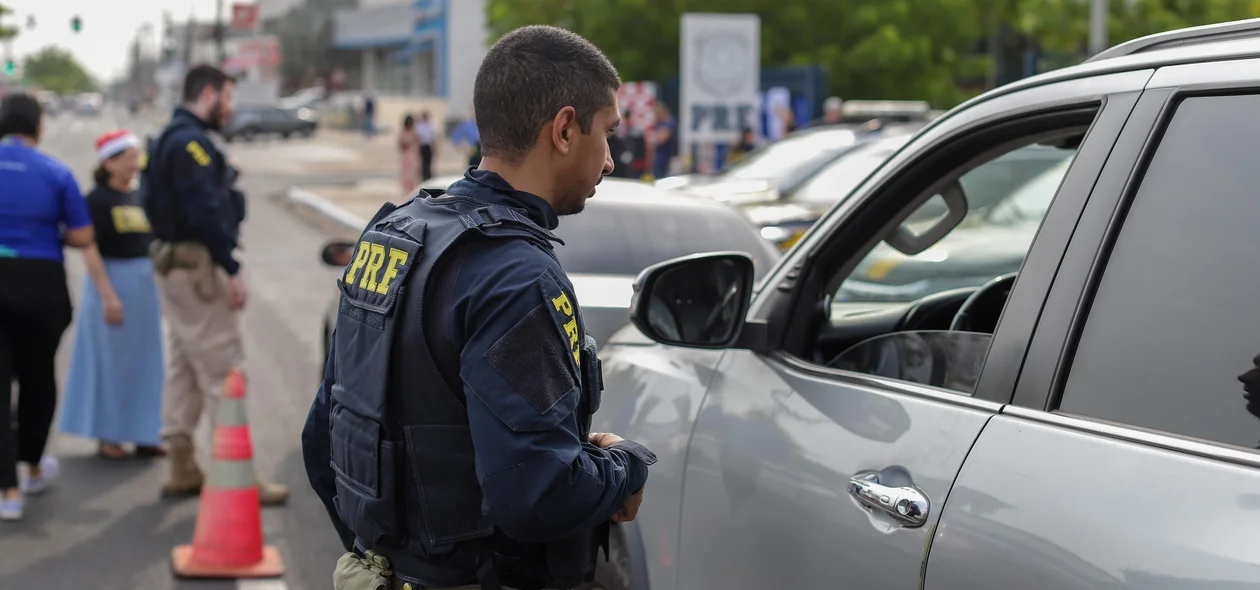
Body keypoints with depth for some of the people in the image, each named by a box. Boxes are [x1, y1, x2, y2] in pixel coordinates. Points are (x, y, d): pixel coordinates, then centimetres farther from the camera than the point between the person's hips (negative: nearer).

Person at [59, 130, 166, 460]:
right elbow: (89, 250, -17)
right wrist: (108, 296, -22)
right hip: (112, 283, -7)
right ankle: (107, 436, 9)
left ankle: (142, 435, 18)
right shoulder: (98, 200, -10)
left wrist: (158, 291, 15)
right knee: (110, 359, 0)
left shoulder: (138, 198, 10)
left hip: (145, 286, 7)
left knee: (144, 361, 10)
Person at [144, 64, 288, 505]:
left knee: (184, 364, 14)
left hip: (174, 262, 11)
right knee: (222, 369, -9)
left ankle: (182, 468, 20)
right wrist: (231, 269, -22)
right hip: (197, 264, -11)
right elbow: (205, 210, -23)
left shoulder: (174, 138, 17)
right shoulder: (191, 141, -16)